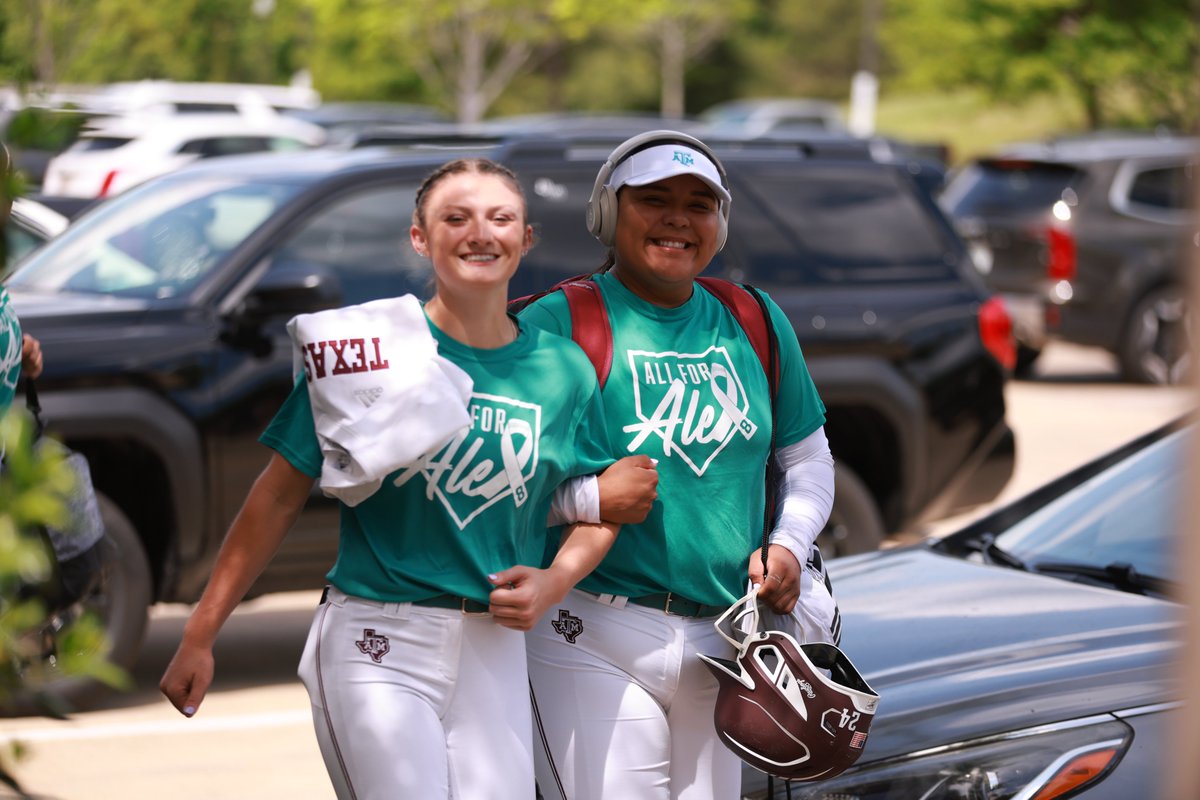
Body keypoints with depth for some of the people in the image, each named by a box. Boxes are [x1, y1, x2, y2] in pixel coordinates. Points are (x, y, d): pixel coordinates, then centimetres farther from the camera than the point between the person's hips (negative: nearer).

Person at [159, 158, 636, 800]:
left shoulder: (563, 369, 7)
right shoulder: (371, 344, -3)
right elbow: (280, 494, -2)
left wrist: (553, 582, -5)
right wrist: (200, 634, -4)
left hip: (495, 648, 4)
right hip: (376, 645, -4)